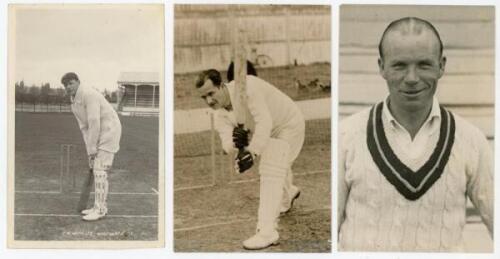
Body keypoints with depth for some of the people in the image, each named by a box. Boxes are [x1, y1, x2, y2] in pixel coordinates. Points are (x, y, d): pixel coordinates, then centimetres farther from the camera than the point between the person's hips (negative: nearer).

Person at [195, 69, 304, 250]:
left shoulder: (246, 88, -35)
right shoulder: (221, 115, -10)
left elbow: (264, 121, -42)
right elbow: (226, 144, -21)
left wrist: (252, 153, -51)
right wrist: (235, 143, -46)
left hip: (288, 125, -8)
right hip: (269, 133, 8)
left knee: (271, 173, -20)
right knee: (277, 167, 29)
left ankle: (267, 231, -19)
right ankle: (288, 194, 63)